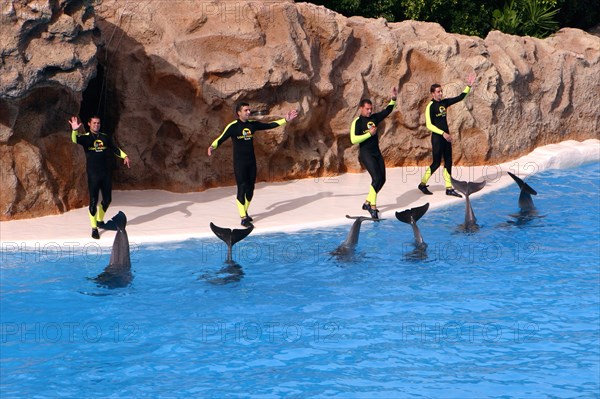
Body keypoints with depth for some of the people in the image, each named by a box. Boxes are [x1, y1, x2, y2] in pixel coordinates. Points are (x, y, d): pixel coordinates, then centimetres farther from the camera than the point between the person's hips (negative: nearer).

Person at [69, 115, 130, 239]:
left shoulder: (105, 137, 8)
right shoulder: (86, 137, -5)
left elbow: (115, 149, 18)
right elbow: (75, 140, -25)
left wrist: (124, 156, 2)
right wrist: (75, 130, -46)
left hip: (106, 173, 5)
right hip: (93, 174, -5)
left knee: (107, 199, 13)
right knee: (93, 201, -5)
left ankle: (100, 220, 36)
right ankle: (94, 228, 1)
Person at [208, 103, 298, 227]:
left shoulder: (252, 124, 6)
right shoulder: (233, 126, -9)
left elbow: (269, 125, 12)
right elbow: (221, 138, -12)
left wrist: (285, 120, 9)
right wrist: (212, 147, -32)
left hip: (251, 162, 6)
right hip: (239, 163, -6)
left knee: (250, 188, 10)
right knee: (242, 189, -10)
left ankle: (245, 212, 27)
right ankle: (243, 218, -9)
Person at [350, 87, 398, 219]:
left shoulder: (374, 118, 9)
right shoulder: (357, 122, -10)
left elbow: (388, 110, 13)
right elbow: (353, 139, -20)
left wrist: (393, 98, -3)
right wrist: (369, 134, -20)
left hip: (376, 152, 8)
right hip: (366, 153, -8)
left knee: (382, 179, 8)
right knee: (377, 178, -18)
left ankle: (367, 202, 21)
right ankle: (372, 206, -11)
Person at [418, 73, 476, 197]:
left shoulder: (444, 102, 8)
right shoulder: (430, 107, -13)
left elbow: (460, 98, 14)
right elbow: (429, 125, -19)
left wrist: (468, 86, 3)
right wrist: (443, 133, -23)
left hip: (446, 137, 8)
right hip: (437, 137, -8)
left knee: (448, 162, 7)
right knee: (436, 163, -4)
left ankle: (449, 188, 11)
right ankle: (422, 184, 11)